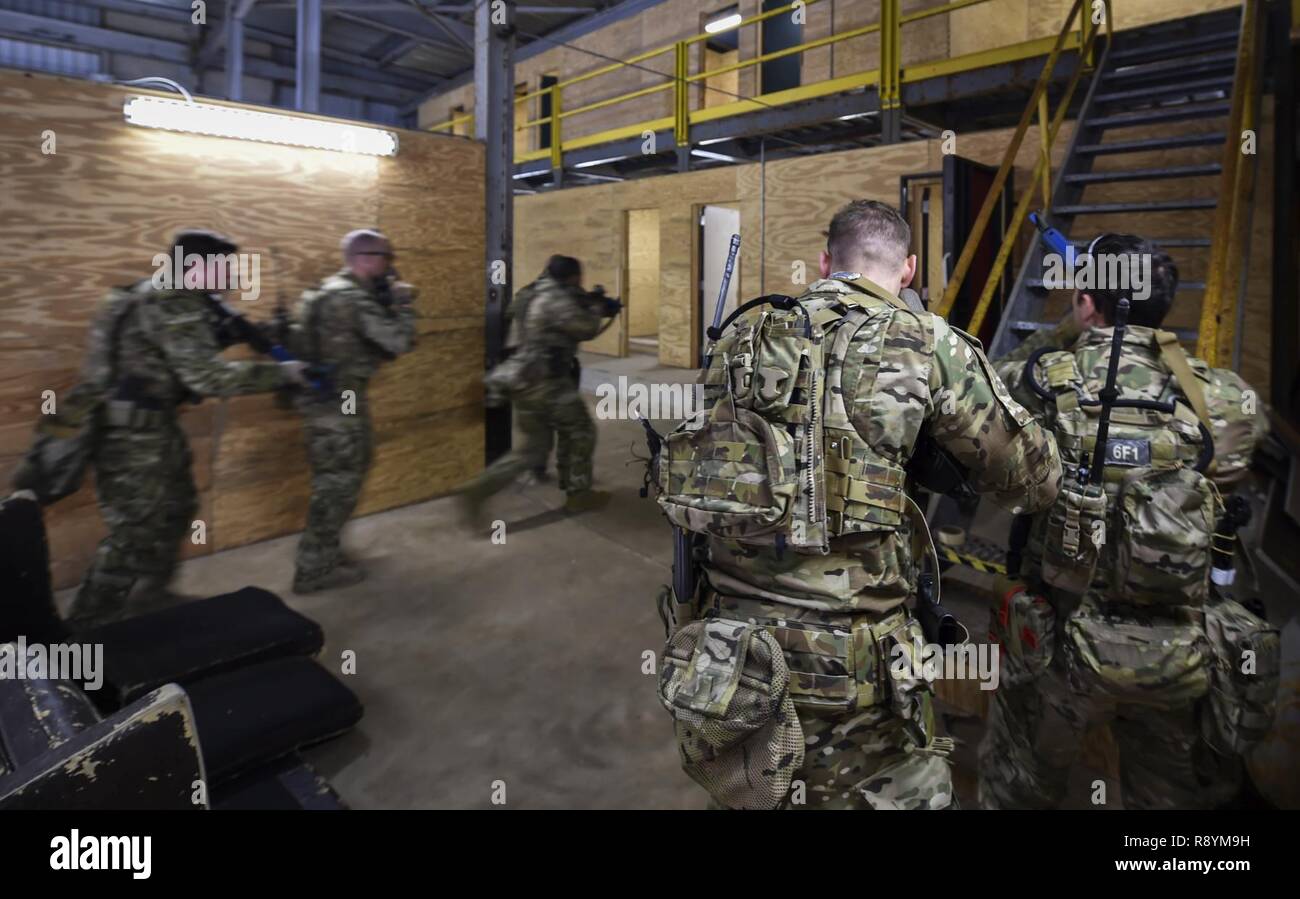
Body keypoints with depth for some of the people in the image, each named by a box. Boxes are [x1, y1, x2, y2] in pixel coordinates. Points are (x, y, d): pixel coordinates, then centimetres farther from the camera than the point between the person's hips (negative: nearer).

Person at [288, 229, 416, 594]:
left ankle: (324, 550, 33)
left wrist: (388, 303, 6)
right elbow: (399, 341, -20)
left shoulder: (334, 290, 15)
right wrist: (402, 302, -4)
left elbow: (376, 341, 17)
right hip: (337, 401, -10)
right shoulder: (352, 298, -19)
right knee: (338, 481, -2)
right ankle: (314, 569, 7)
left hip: (332, 398, 10)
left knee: (340, 477, 21)